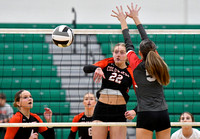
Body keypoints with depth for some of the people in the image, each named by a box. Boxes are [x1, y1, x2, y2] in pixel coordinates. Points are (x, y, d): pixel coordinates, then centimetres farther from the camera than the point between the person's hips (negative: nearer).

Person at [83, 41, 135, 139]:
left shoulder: (131, 72, -2)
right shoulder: (107, 63, 3)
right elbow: (86, 68, -10)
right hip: (101, 109, 1)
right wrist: (97, 68, -33)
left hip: (119, 112, -1)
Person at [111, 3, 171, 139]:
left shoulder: (137, 65, -1)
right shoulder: (158, 63, 8)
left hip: (146, 116, -4)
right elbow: (147, 40, 20)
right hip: (164, 114, 4)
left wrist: (123, 20, 28)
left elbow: (129, 44, 14)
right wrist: (136, 18, 33)